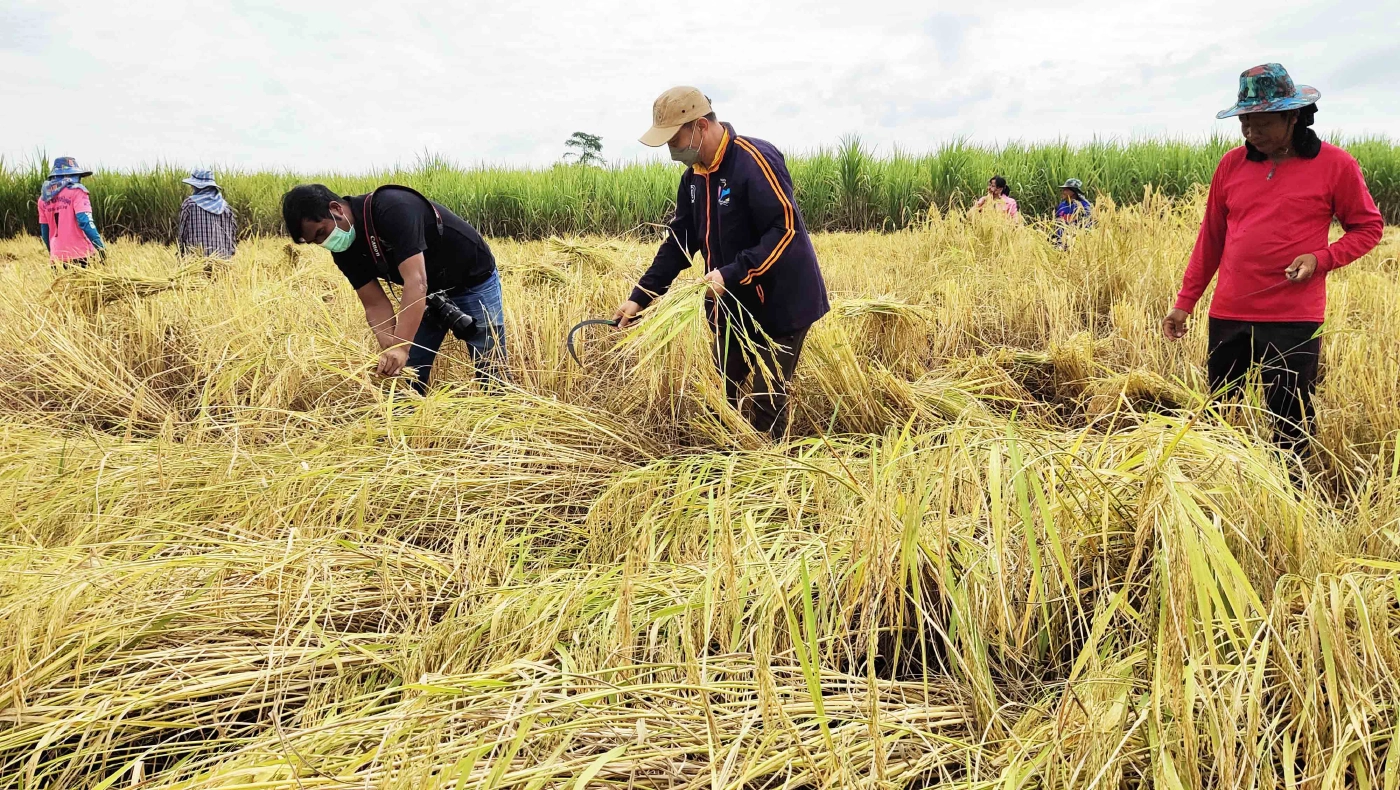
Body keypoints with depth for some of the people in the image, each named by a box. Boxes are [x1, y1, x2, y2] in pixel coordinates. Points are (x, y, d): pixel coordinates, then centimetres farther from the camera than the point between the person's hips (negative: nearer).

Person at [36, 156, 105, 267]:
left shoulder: (43, 198, 15)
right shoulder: (76, 191, -5)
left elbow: (44, 232, 19)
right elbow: (85, 222, -17)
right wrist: (101, 248, -18)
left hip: (57, 258, 6)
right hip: (80, 255, -6)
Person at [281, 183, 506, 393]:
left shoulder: (392, 208, -33)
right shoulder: (343, 250, -9)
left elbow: (416, 282, -39)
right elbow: (375, 305, -10)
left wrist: (401, 347, -46)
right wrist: (390, 350, -29)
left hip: (473, 282, -7)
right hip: (430, 294, 7)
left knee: (490, 372, -1)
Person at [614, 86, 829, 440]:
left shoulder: (756, 160, -21)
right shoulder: (695, 176, 5)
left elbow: (786, 229, -26)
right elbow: (679, 242, 10)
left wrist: (731, 274, -30)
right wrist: (640, 296, 4)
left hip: (780, 304, -8)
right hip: (732, 305, 8)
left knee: (767, 398, -1)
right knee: (721, 391, 13)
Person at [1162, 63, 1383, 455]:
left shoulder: (1335, 165, -3)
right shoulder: (1231, 164, 6)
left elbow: (1368, 227, 6)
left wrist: (1321, 258, -13)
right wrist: (1184, 302, 11)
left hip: (1294, 321, -3)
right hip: (1228, 317, 4)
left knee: (1289, 427, 2)